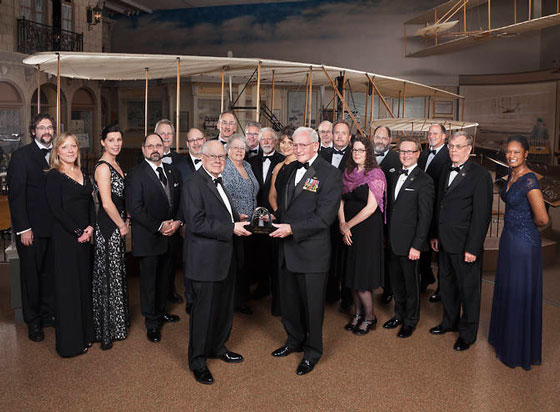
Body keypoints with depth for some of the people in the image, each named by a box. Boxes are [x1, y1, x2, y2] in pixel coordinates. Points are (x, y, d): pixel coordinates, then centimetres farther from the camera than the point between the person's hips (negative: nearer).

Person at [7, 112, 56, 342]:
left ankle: (48, 314, 27)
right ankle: (33, 321, 22)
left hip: (54, 227, 4)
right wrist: (23, 229, -14)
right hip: (32, 228, -4)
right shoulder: (21, 156, -7)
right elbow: (16, 194, -10)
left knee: (50, 272, 12)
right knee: (31, 274, 8)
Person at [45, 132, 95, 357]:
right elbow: (56, 208, -14)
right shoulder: (54, 176, -8)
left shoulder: (82, 174, 12)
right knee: (68, 286, 0)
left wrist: (91, 227, -5)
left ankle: (85, 333, 25)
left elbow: (90, 203, 10)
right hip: (65, 237, -6)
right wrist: (77, 231, -15)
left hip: (85, 236, 7)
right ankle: (69, 342, 11)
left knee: (85, 282, 12)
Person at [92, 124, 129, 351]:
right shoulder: (103, 167, -16)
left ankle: (117, 321, 33)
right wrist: (122, 225, -11)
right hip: (108, 228, -9)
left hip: (117, 226, 9)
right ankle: (106, 332, 12)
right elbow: (107, 203, -21)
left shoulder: (115, 164, 13)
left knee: (116, 274, 18)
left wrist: (125, 221, 10)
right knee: (108, 276, 0)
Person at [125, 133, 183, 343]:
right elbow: (135, 209, -17)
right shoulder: (136, 175, -10)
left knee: (164, 277, 17)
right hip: (148, 238, -6)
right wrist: (159, 227, -17)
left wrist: (177, 221, -6)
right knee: (149, 280, 4)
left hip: (170, 236, 6)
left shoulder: (172, 172, 10)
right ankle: (152, 323, 16)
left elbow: (180, 201, 12)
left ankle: (161, 311, 35)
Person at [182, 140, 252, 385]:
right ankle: (198, 362, 17)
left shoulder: (218, 182, 15)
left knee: (224, 306, 19)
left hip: (223, 258, 9)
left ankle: (218, 347, 38)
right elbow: (197, 223, -24)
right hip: (205, 259, -9)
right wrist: (231, 228, -24)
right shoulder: (194, 184, -16)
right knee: (204, 309, 1)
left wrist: (238, 221, 6)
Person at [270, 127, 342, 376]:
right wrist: (275, 218, 3)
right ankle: (295, 341, 41)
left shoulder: (330, 175, -14)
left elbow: (324, 218, -20)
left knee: (312, 305, 7)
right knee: (289, 301, 20)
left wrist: (292, 229, -24)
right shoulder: (289, 169, 10)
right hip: (287, 249, 7)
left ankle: (313, 352, 26)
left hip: (312, 252, -7)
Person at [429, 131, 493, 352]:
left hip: (465, 245, -7)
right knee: (447, 285, 19)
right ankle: (450, 321, 38)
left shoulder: (480, 175, -13)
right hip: (445, 243, 7)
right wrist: (435, 235, 14)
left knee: (468, 289, 6)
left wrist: (473, 248, -18)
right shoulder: (447, 172, 12)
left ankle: (468, 333, 22)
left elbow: (482, 214, -16)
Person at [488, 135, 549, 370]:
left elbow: (542, 219, -23)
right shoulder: (512, 175, 6)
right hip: (509, 237, 9)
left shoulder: (529, 180, -22)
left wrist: (527, 224, -4)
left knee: (520, 294, 5)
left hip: (524, 241, -9)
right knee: (506, 289, 20)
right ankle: (505, 338, 39)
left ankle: (519, 350, 22)